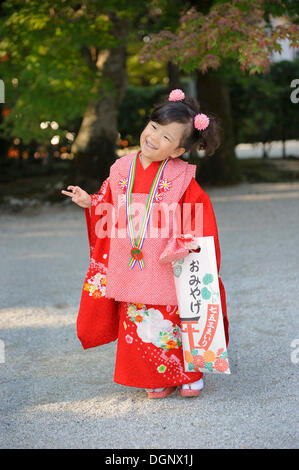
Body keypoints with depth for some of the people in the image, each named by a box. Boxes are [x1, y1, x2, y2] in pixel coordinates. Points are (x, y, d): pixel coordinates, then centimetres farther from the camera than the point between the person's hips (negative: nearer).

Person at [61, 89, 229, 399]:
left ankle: (189, 374, 30)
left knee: (174, 323, 6)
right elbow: (108, 207, 14)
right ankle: (157, 380, 25)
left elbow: (199, 213, -5)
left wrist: (189, 242, -19)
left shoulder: (180, 177, -8)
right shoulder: (122, 169, 3)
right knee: (138, 326, 7)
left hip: (167, 270, -3)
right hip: (129, 270, 3)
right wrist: (90, 202, -4)